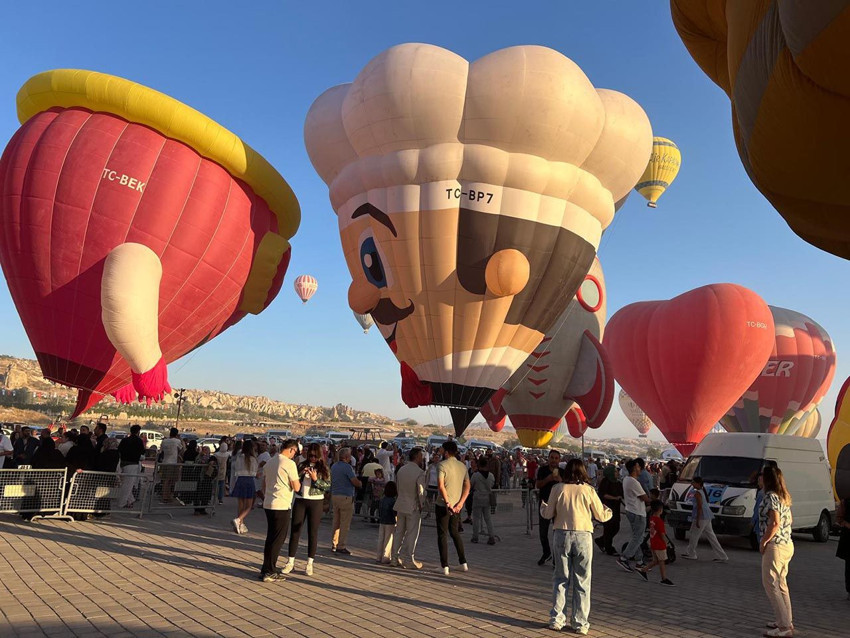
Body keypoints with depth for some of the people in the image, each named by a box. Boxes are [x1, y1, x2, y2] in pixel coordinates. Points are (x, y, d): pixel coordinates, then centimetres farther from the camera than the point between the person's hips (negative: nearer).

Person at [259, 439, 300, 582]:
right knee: (278, 539, 0)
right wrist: (299, 482, 8)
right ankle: (269, 572, 4)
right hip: (282, 506, -8)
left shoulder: (270, 462, 11)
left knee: (271, 538, 16)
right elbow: (296, 488, -12)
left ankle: (267, 570, 23)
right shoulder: (289, 464, -13)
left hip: (268, 504, 8)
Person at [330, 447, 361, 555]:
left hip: (334, 496, 8)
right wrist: (360, 484, 4)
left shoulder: (333, 466, 11)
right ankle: (341, 546, 0)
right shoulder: (347, 467, -14)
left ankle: (334, 544, 19)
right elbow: (355, 482, -16)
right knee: (345, 523, -2)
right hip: (346, 497, -8)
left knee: (336, 522, 14)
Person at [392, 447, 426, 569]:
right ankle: (408, 559, 7)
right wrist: (421, 506, 0)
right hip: (413, 507, -6)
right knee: (412, 534, 3)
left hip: (400, 505, 6)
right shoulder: (420, 472, -17)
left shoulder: (401, 470, 4)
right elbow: (421, 492, -14)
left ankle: (395, 558, 18)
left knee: (399, 532, 13)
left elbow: (397, 487, 11)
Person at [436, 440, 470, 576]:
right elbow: (467, 486, 3)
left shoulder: (442, 465, -11)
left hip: (443, 505, -6)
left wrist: (447, 503, -19)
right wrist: (460, 503, -4)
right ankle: (463, 563, 20)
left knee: (442, 535, 3)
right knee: (455, 532, 21)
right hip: (457, 505, 6)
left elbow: (440, 486, -21)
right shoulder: (463, 466, 8)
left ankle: (445, 566, 3)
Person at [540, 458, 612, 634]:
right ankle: (580, 623, 12)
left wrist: (542, 506, 26)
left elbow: (548, 514, 4)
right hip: (583, 536, -1)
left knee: (561, 579, 12)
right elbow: (601, 516, 4)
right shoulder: (588, 490, -3)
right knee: (582, 581, 8)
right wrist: (609, 511, 26)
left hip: (562, 534, 1)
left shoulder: (558, 488, -2)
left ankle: (556, 619, 14)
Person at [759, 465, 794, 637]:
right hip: (788, 544, 9)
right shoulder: (784, 497, 12)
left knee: (771, 585, -2)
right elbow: (788, 520, 18)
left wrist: (763, 542, -14)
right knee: (781, 585, 18)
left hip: (775, 546, -9)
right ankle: (787, 621, 25)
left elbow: (775, 523, -24)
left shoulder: (770, 496, -16)